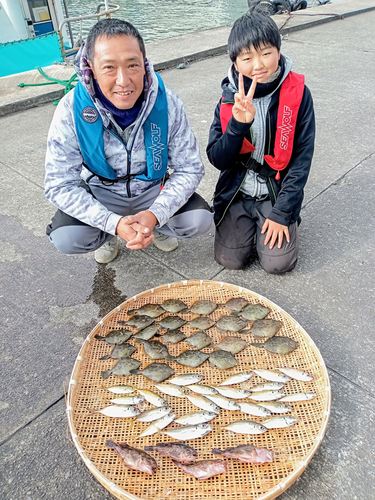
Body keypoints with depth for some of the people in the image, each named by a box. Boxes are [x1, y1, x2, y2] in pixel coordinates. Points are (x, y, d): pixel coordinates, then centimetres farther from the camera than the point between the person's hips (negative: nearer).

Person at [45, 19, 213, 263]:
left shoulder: (167, 102, -20)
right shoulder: (71, 110, -22)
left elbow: (190, 169, -14)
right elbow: (60, 185, -19)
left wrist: (155, 215, -30)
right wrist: (113, 223, -32)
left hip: (154, 190, 1)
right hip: (101, 195, 0)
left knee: (200, 220, -23)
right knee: (66, 239, -26)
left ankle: (156, 226, 12)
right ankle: (108, 235, 11)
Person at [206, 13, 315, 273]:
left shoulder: (298, 94, -10)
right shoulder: (230, 98, -5)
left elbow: (302, 158, -8)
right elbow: (217, 160, -10)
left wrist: (281, 212, -12)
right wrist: (238, 123, -27)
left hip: (278, 192, -1)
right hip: (237, 192, 1)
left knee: (278, 263, -11)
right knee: (230, 259, -9)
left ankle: (288, 220, 19)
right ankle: (248, 222, 21)